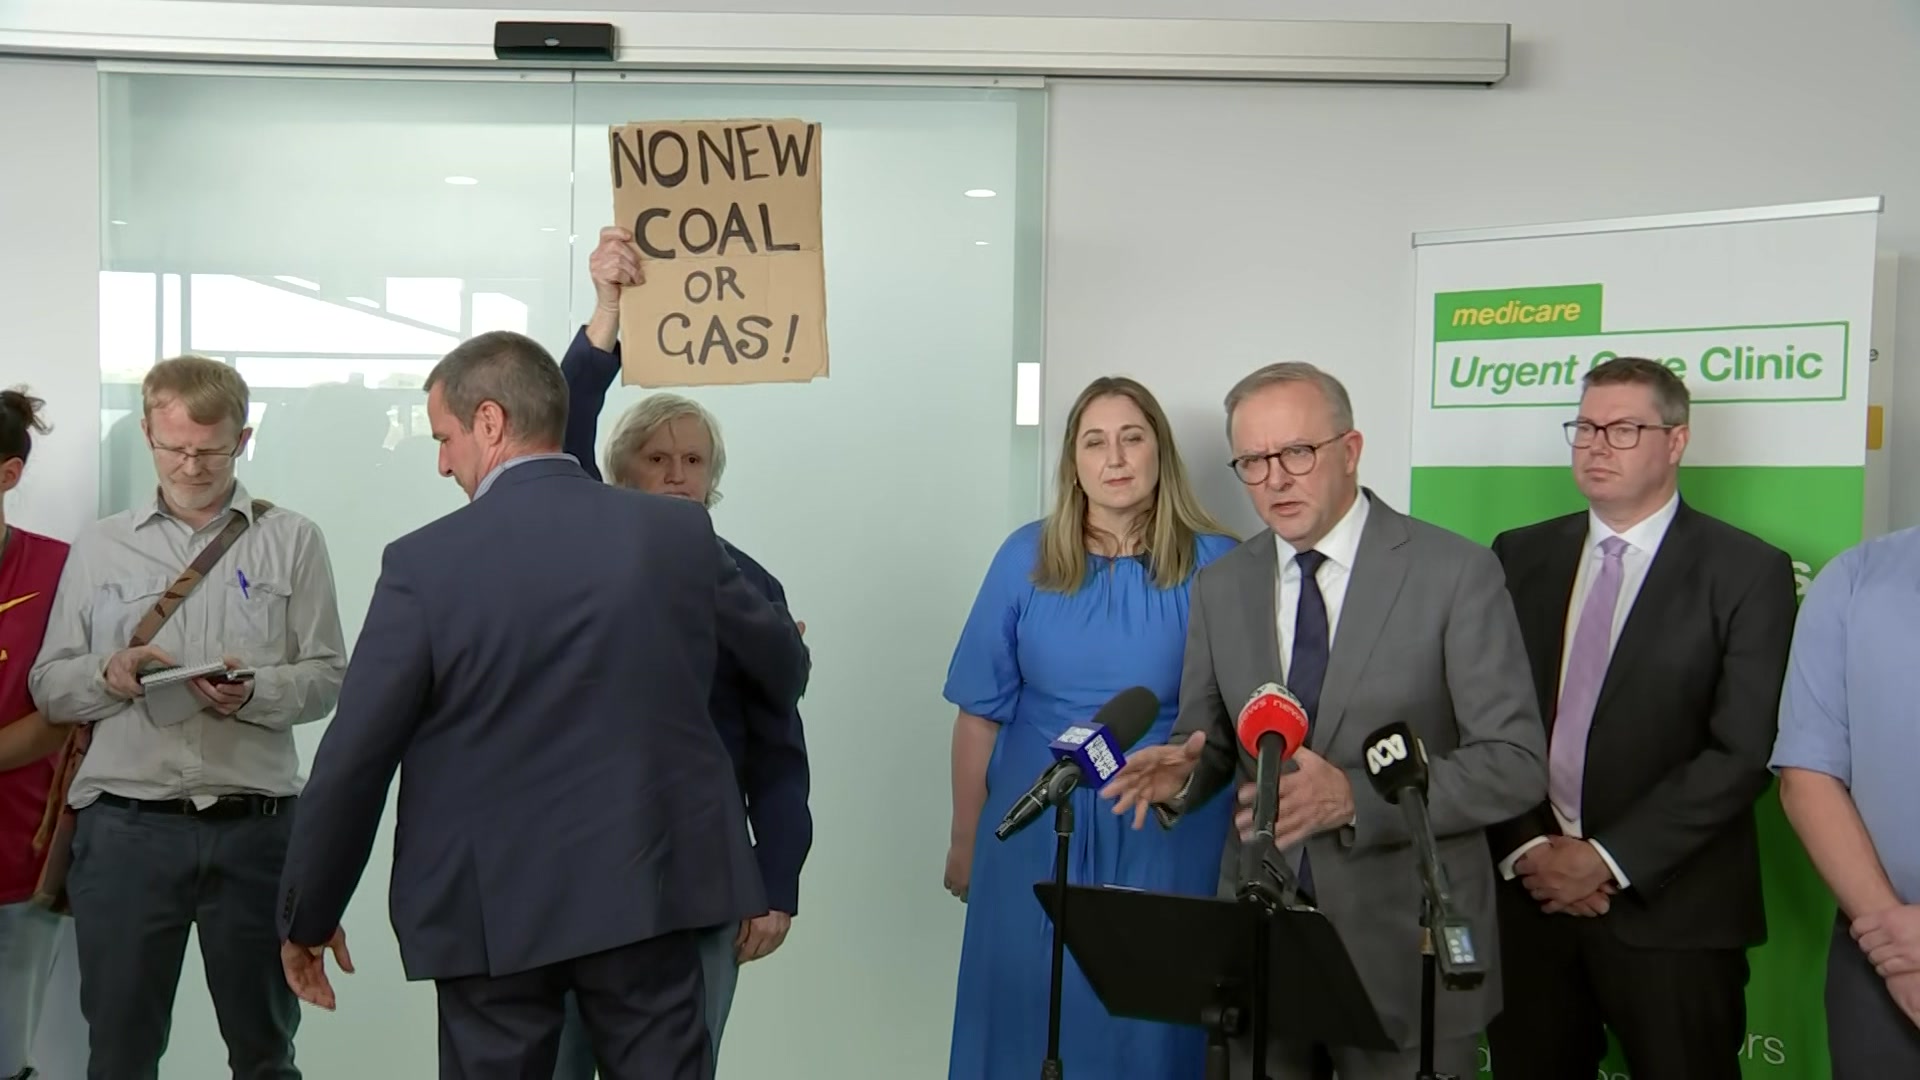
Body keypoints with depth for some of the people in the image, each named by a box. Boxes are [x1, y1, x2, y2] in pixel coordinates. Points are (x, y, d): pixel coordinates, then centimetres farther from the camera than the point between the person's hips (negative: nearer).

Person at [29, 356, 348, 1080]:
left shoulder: (292, 542, 7)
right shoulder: (98, 547, 12)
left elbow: (326, 676, 2)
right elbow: (48, 687, 10)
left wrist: (254, 692, -16)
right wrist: (108, 674, -11)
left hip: (254, 828, -1)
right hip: (125, 825, 1)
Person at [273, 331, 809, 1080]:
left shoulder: (426, 562, -10)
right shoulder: (678, 534, -2)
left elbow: (354, 759, -7)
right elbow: (784, 669, 13)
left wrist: (307, 915, 6)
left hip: (493, 908, -2)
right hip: (645, 891, 2)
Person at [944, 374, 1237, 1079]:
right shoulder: (1026, 558, 0)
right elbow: (981, 712, 3)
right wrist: (965, 840, 5)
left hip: (1168, 839, -1)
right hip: (1037, 833, 1)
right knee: (1027, 1022, 10)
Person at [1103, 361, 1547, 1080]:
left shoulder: (1456, 573, -9)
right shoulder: (1220, 588, 5)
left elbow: (1516, 763, -12)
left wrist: (1354, 797, -25)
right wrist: (1182, 771, -11)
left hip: (1406, 941, -3)